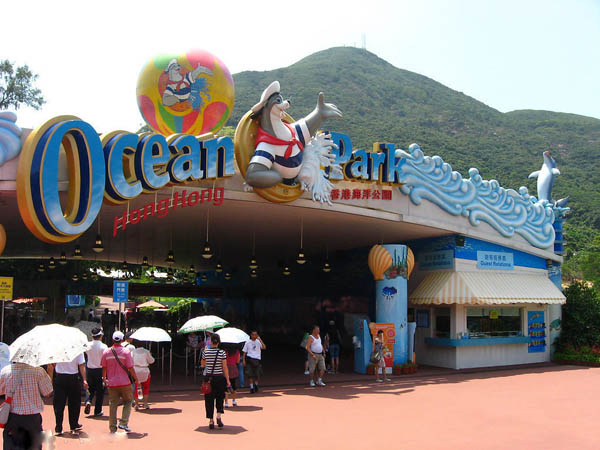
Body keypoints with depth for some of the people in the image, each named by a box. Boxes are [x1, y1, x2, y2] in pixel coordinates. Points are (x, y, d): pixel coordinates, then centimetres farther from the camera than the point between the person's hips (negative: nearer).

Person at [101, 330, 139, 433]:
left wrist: (104, 378, 22)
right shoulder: (126, 352, -9)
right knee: (128, 402, 14)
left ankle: (112, 428, 11)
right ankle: (123, 423, 2)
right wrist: (135, 378, 6)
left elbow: (104, 367, 5)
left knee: (112, 405, 8)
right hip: (125, 382, -3)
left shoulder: (106, 352, 0)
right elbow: (130, 368, -8)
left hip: (112, 383, 3)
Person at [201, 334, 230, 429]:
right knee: (220, 398, 17)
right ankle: (218, 416, -2)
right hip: (219, 378, 0)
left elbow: (203, 365, 11)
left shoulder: (205, 352, -5)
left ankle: (211, 421, 9)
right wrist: (228, 380, -2)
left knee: (209, 400, 9)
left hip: (208, 377, 1)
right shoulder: (222, 352, -8)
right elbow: (225, 368, -8)